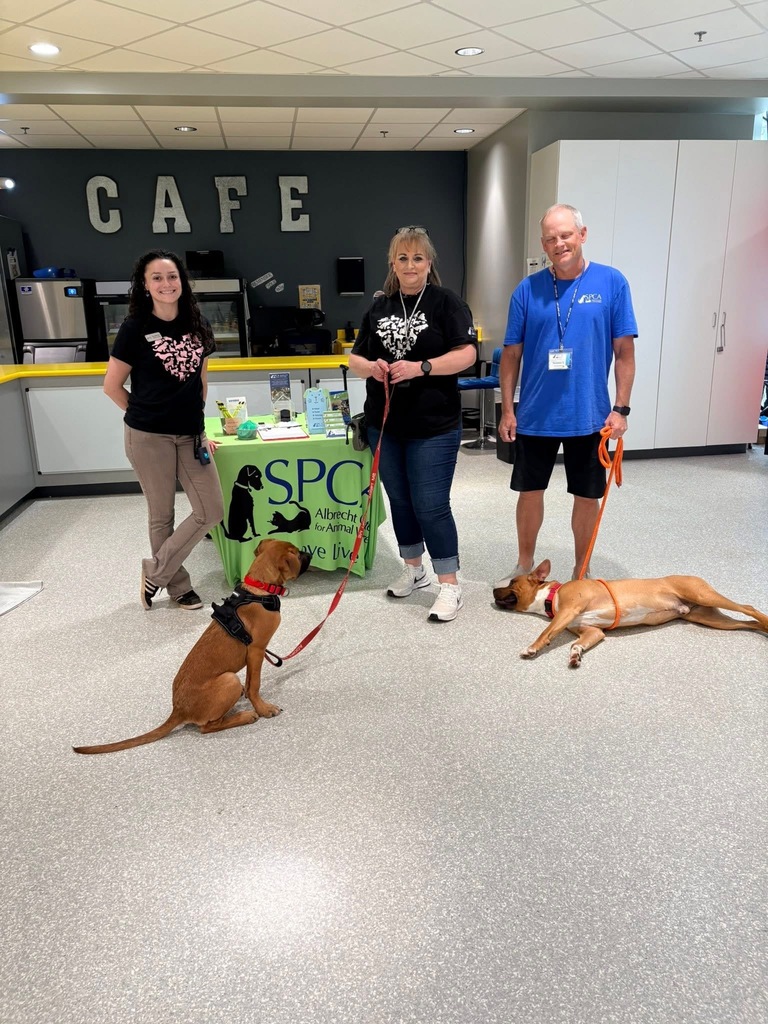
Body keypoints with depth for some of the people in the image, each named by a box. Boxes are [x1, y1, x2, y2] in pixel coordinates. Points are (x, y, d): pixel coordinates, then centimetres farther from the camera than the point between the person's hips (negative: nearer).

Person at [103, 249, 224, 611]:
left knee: (211, 511, 3)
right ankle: (177, 584, 26)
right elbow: (112, 386, -3)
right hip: (149, 437, -5)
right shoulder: (134, 328, -9)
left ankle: (155, 571, 19)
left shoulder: (198, 324, 5)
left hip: (190, 434, 5)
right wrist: (146, 415, 6)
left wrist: (195, 419, 15)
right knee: (162, 514, 7)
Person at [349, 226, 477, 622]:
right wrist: (370, 366, -11)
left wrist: (421, 367, -23)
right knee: (400, 500, 14)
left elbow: (466, 353, -12)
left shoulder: (447, 303, -3)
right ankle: (413, 569, 31)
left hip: (434, 426, -5)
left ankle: (450, 585, 8)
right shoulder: (379, 307, 11)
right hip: (385, 425, 5)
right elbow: (355, 358, 11)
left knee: (431, 505, -4)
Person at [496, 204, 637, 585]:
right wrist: (507, 410, 0)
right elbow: (511, 354, 3)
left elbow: (624, 351, -2)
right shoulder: (527, 289, 0)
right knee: (530, 491, 12)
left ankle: (581, 571, 29)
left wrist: (621, 408, -7)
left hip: (590, 416, -1)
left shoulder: (612, 283, -3)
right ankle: (525, 565, 31)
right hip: (535, 415, 1)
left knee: (587, 496, 10)